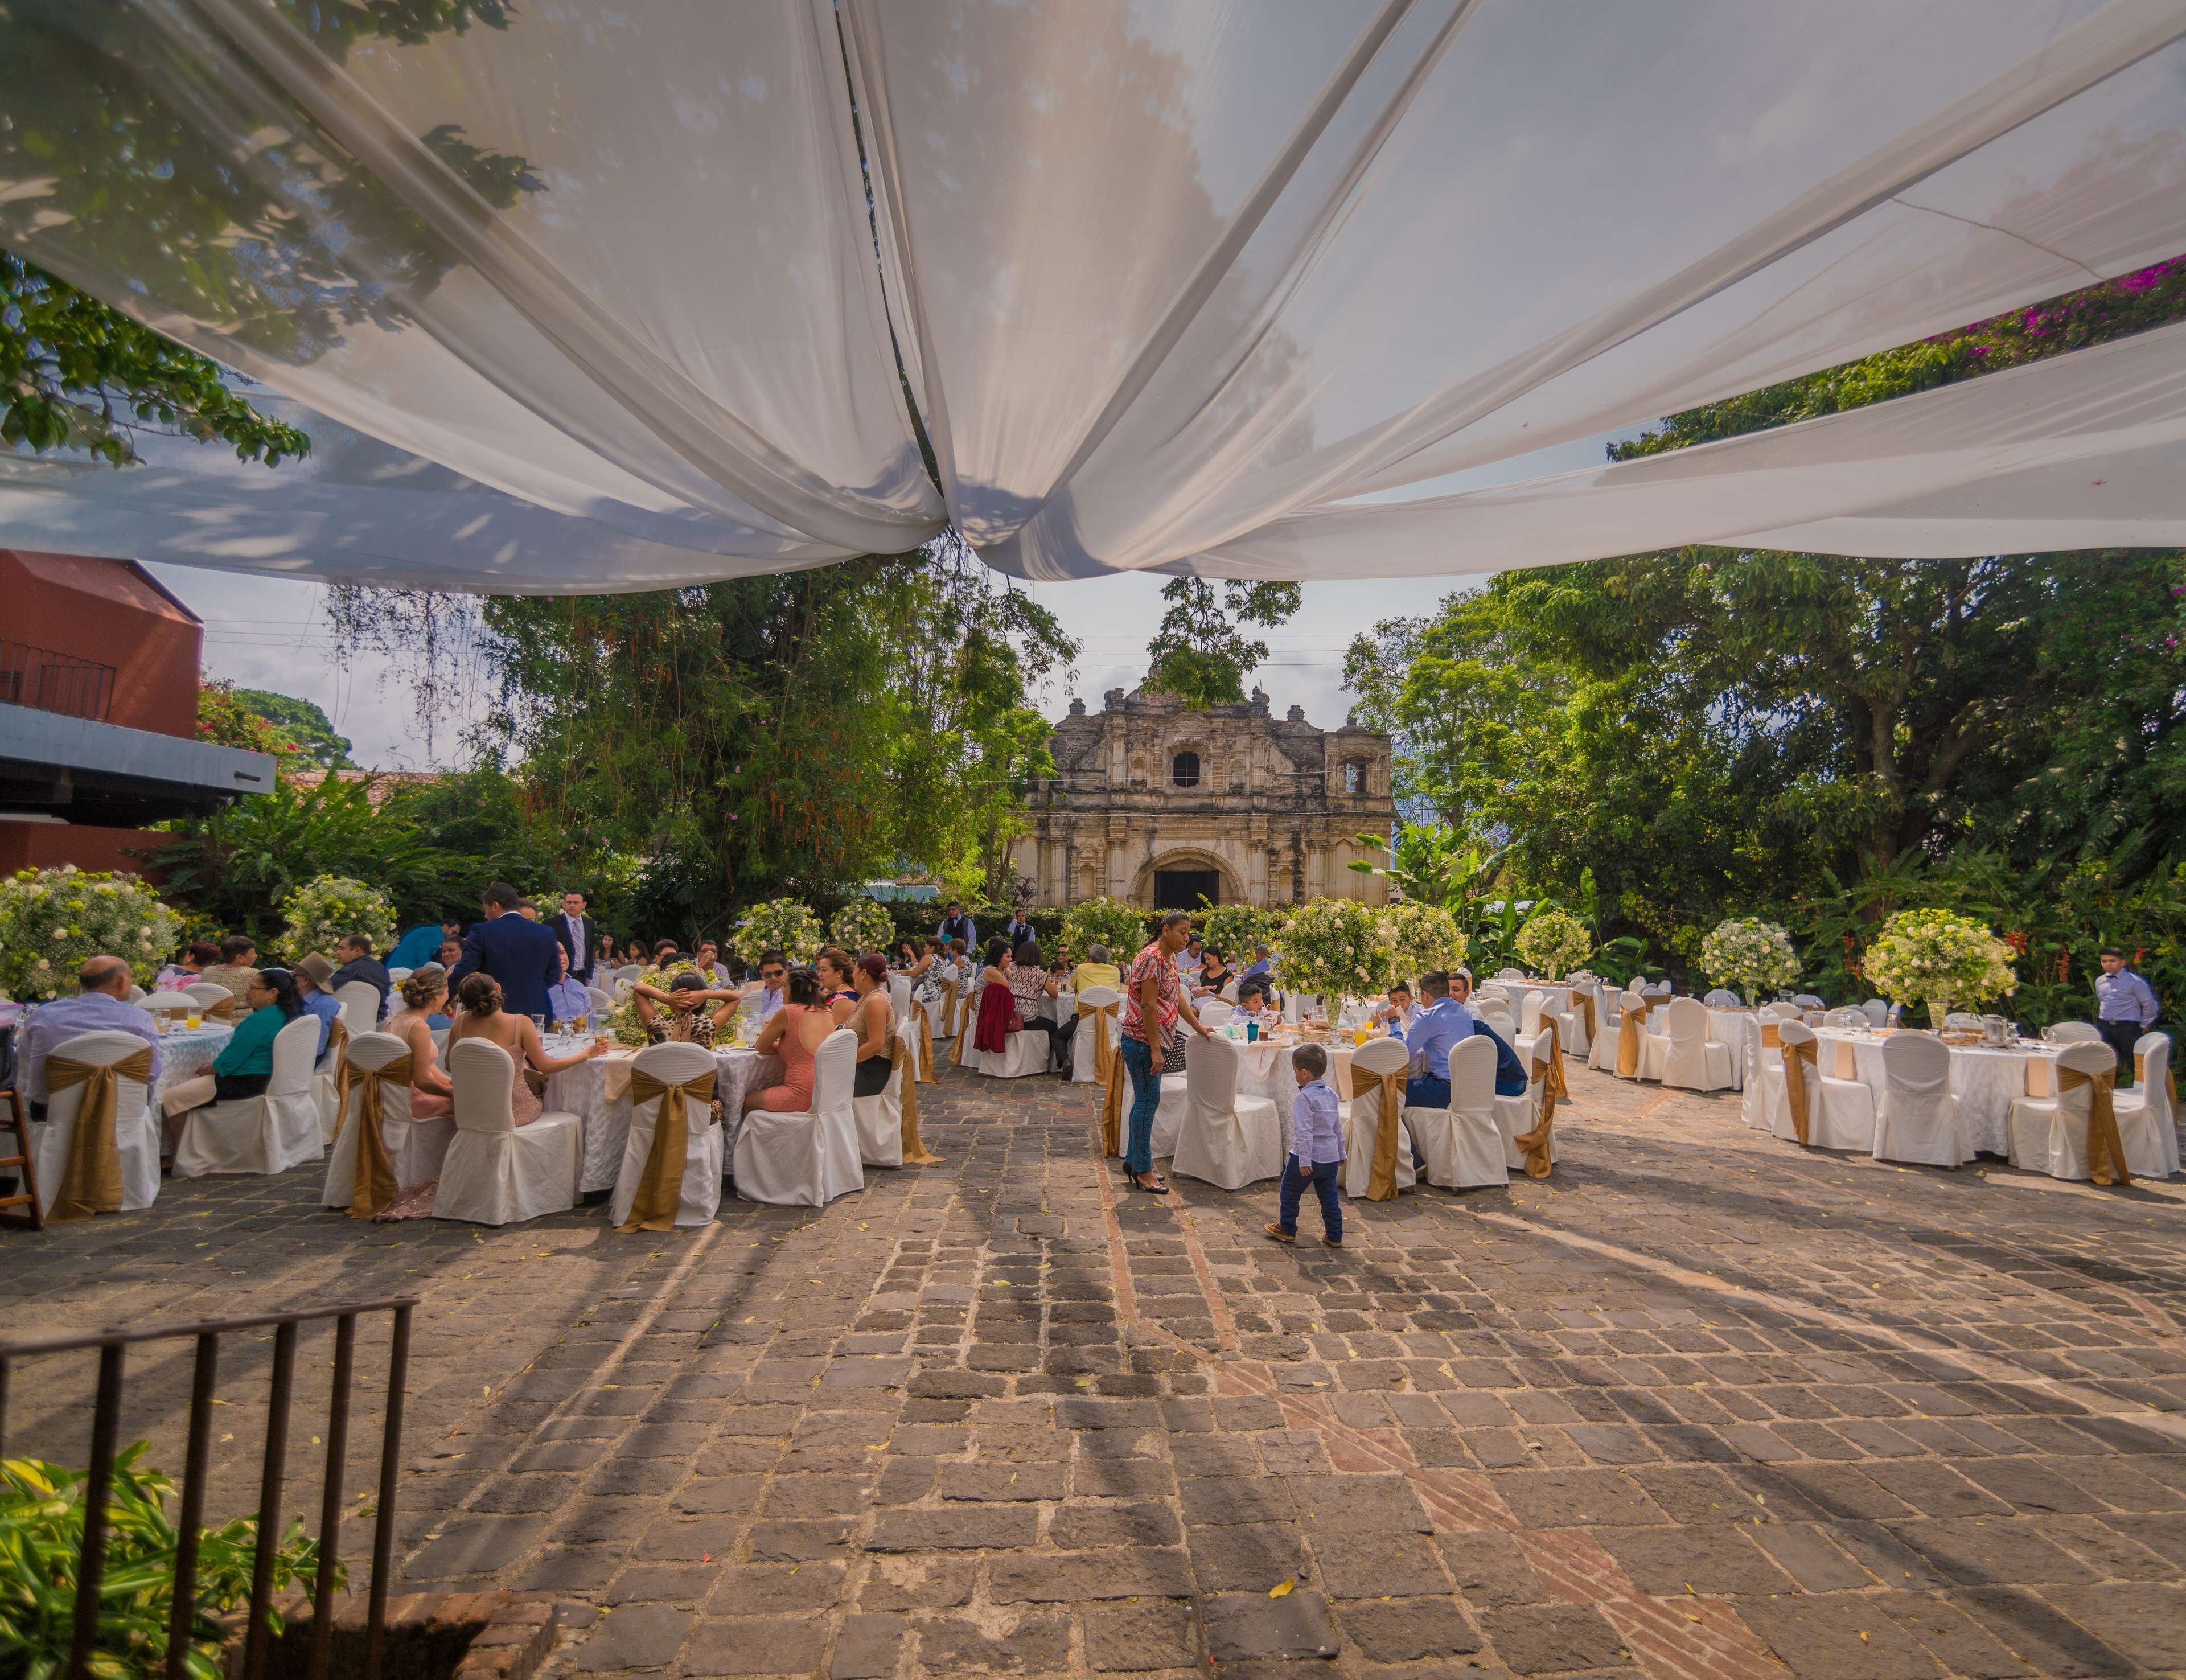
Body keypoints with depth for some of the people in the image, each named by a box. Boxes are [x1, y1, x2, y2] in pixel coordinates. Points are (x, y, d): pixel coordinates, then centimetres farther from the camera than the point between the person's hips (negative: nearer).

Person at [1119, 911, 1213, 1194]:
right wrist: (1156, 1050, -22)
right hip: (1142, 1041, -10)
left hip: (1154, 1042, 10)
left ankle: (1133, 1160, 26)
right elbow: (1149, 1006, -22)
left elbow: (1177, 997, 20)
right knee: (1148, 1101, -3)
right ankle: (1143, 1171, 6)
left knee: (1145, 1100, 15)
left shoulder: (1170, 958, 12)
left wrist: (1198, 1027, 21)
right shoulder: (1152, 958, -19)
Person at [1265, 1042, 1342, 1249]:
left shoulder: (1304, 1099, -19)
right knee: (1329, 1197, 15)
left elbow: (1304, 1132, -23)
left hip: (1309, 1156, -7)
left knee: (1289, 1192, 11)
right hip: (1330, 1157, 7)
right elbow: (1338, 1126, 15)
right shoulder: (1331, 1095, 6)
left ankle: (1287, 1229, 23)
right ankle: (1334, 1236, 18)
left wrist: (1304, 1160, -22)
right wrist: (1341, 1153, 24)